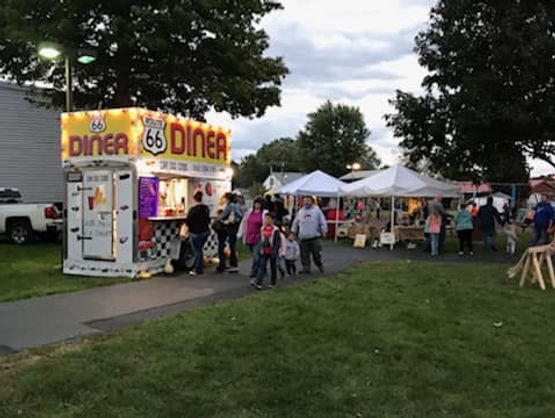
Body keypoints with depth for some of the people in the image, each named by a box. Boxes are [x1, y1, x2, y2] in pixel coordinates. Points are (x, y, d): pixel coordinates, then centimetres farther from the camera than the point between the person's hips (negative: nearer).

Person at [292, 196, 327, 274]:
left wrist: (324, 232, -1)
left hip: (314, 237, -2)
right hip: (303, 238, 3)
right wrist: (293, 232, 15)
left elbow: (322, 222, 4)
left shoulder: (317, 210, 4)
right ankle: (306, 268, 13)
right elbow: (295, 223, 18)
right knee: (304, 255, 4)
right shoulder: (300, 212, 12)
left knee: (316, 254, 1)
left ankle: (320, 266, 23)